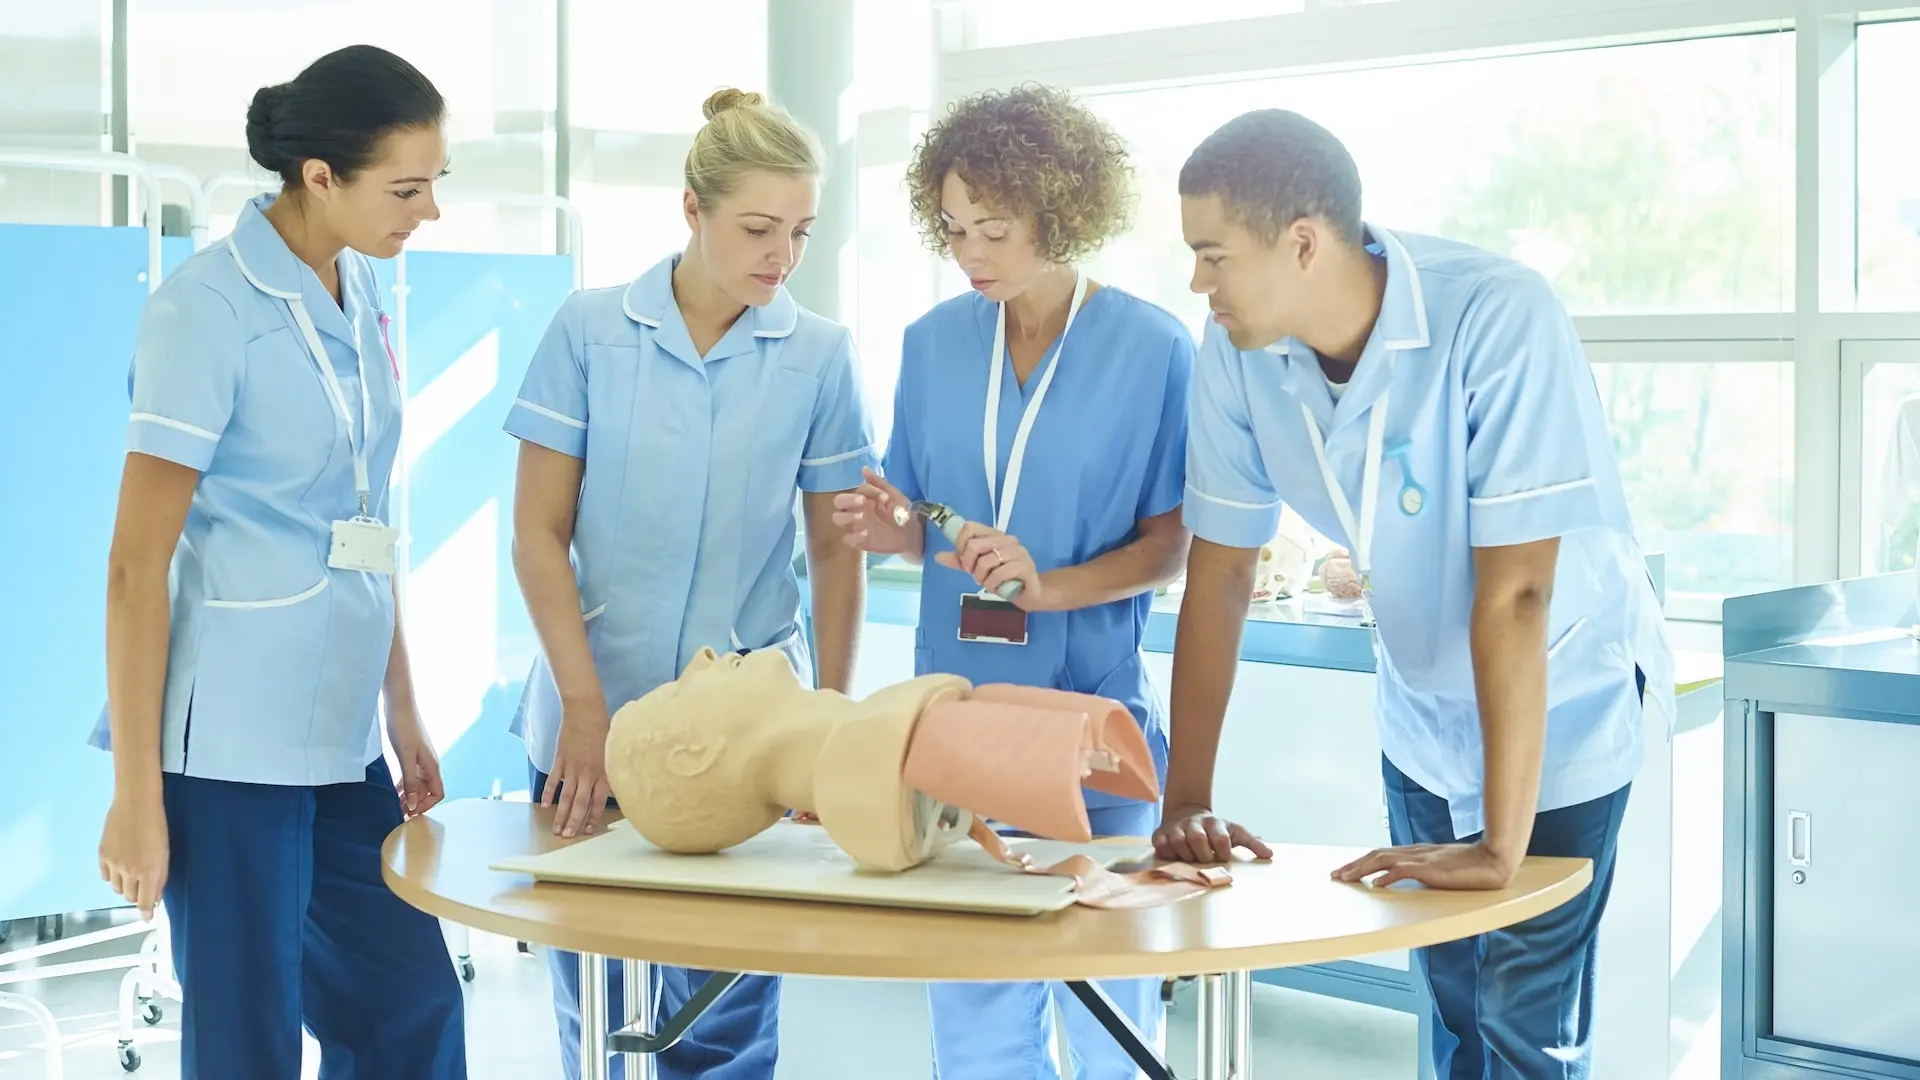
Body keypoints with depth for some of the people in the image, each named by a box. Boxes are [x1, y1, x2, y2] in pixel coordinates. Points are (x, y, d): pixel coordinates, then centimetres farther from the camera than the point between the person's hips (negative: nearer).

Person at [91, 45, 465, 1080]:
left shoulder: (361, 293, 9)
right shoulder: (208, 306, -12)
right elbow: (138, 563, -12)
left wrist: (403, 715, 16)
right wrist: (136, 794, -13)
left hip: (338, 739, 7)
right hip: (231, 748, -7)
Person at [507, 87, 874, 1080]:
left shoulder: (818, 355, 0)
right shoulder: (591, 329, -2)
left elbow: (836, 551, 5)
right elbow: (539, 533, -1)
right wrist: (586, 707, -8)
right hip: (597, 717, 0)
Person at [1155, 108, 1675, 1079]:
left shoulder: (1497, 321, -32)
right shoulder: (1235, 352, -15)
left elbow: (1512, 592, -34)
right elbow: (1221, 571, -8)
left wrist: (1501, 847, -33)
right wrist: (1187, 801, -11)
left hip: (1561, 705, -5)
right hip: (1423, 709, 5)